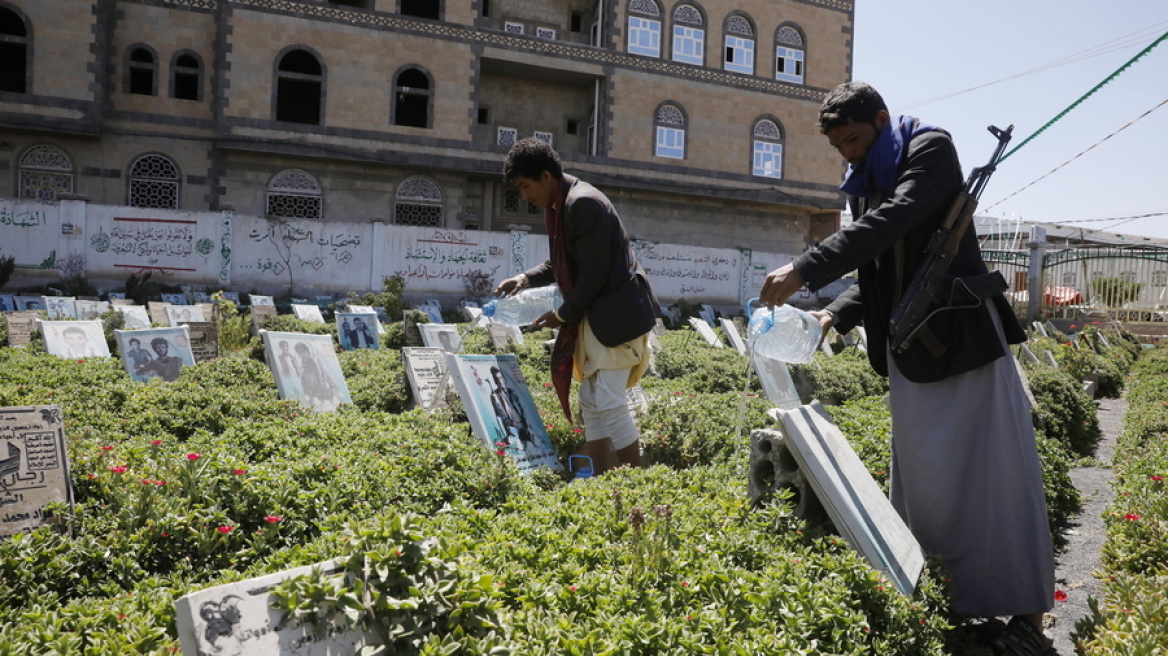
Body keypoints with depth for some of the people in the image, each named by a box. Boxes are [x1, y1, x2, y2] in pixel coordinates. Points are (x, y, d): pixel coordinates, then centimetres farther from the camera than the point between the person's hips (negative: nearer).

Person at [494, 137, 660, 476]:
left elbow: (594, 275, -20)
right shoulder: (557, 206, 11)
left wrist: (564, 315, -9)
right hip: (593, 318, 10)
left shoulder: (584, 204, -19)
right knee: (591, 403, 11)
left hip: (617, 314, -10)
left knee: (610, 402, -11)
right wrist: (526, 279, 6)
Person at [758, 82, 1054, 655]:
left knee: (999, 475, -2)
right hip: (909, 355, 7)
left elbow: (893, 219, -25)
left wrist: (804, 271, -32)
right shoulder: (863, 187, 14)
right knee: (917, 478, 9)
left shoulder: (931, 150, -7)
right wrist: (834, 315, -5)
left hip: (965, 340, -7)